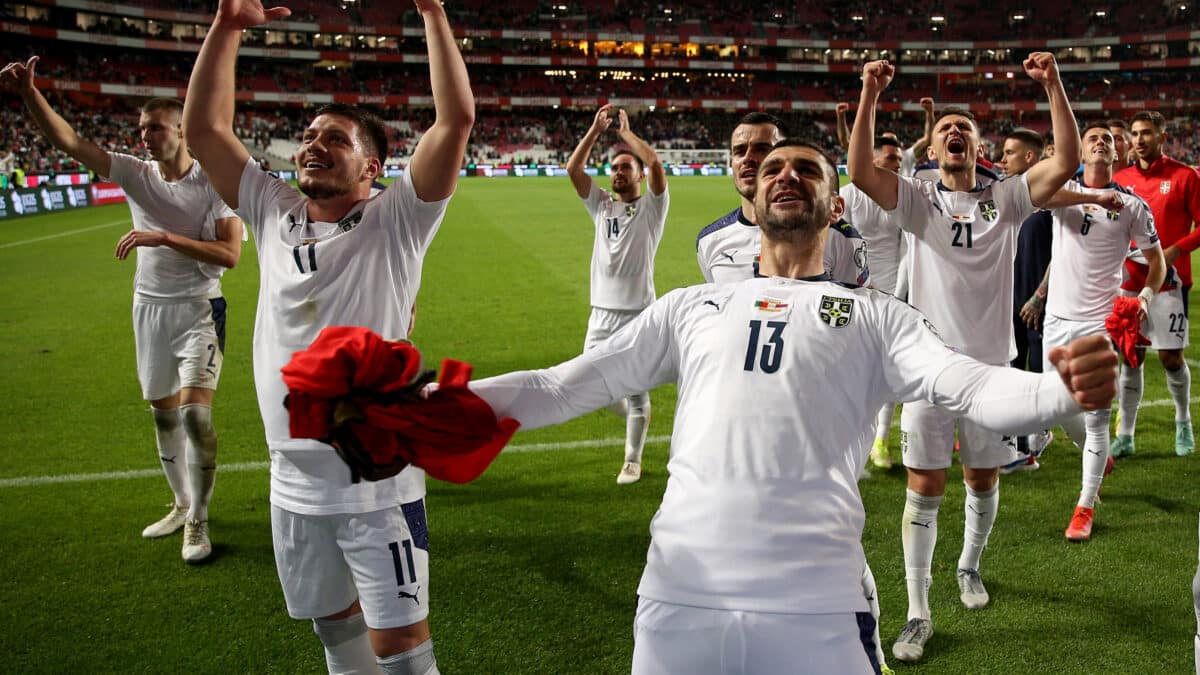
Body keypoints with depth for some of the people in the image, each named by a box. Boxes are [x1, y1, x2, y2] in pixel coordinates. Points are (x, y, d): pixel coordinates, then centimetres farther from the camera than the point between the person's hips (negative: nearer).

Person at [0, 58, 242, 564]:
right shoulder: (135, 173, 1)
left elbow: (230, 254, -19)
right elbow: (69, 141, -6)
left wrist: (164, 238, -24)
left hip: (198, 309, -5)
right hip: (149, 308, 5)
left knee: (194, 411, -16)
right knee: (163, 412, 14)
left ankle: (197, 521, 1)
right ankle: (182, 504, 32)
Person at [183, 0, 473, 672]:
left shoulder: (394, 223, -9)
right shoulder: (273, 214, 4)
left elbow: (457, 119, -19)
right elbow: (204, 128, 8)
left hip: (380, 482, -5)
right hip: (296, 485, 5)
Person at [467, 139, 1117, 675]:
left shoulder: (873, 314, 11)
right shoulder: (689, 307, 16)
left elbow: (972, 388, -3)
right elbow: (564, 386, 14)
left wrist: (1065, 387, -25)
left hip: (815, 606, -2)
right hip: (677, 598, 2)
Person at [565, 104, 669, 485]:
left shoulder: (652, 206, 1)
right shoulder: (601, 205, 13)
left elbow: (656, 164, -16)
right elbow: (572, 169, 3)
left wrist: (626, 132, -4)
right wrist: (597, 129, -1)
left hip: (638, 313, -5)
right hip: (601, 312, 5)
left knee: (636, 390, 2)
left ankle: (632, 461, 16)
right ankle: (634, 415, 34)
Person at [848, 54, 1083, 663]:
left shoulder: (1005, 198, 1)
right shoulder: (918, 199, -2)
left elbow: (1066, 161, -12)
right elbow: (859, 170, -18)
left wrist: (1053, 85, -20)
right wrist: (870, 95, -25)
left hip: (990, 366, 2)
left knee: (984, 480, 16)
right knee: (924, 489, 0)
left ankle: (969, 566, 44)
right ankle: (918, 614, 9)